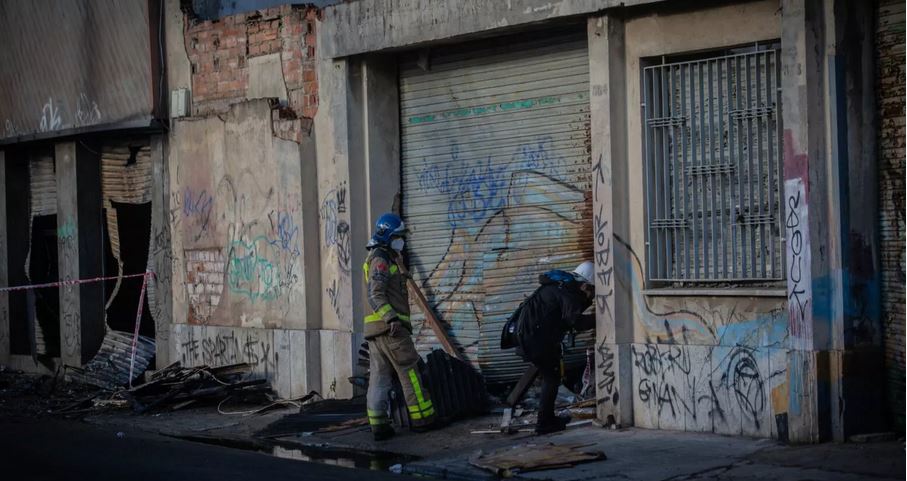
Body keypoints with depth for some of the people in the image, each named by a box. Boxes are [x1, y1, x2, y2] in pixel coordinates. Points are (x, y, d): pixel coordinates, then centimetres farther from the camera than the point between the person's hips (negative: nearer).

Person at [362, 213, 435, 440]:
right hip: (392, 328, -10)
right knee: (410, 373, -2)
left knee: (378, 377, 4)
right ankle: (421, 419, 1)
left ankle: (378, 425, 1)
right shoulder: (381, 260, -10)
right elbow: (376, 295, -21)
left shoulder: (378, 259, 23)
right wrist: (391, 318, -32)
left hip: (374, 328, 10)